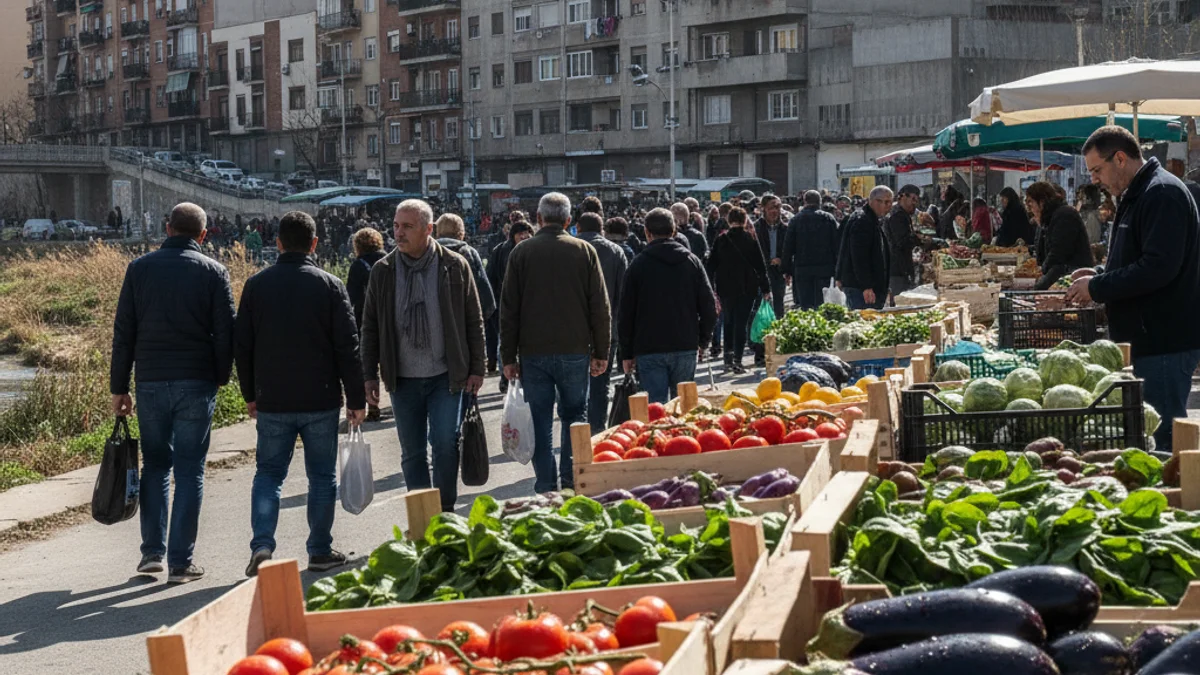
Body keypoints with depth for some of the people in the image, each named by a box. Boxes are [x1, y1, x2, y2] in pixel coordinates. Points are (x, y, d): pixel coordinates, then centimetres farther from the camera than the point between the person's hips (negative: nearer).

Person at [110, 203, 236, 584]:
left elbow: (123, 333, 4)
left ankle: (153, 552, 9)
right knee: (189, 471, 3)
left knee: (155, 465, 15)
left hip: (150, 381, 2)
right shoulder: (213, 272, -1)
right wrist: (221, 377, 12)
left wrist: (118, 387, 8)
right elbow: (225, 332, -3)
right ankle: (180, 563, 2)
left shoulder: (140, 268, 4)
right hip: (196, 384, -2)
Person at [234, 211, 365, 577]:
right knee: (322, 476, 9)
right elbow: (348, 347, -5)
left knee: (268, 473, 10)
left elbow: (242, 345, 6)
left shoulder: (256, 285, 1)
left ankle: (262, 545, -6)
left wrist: (250, 395, 16)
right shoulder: (329, 286, -4)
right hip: (321, 400, -1)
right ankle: (320, 551, 14)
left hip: (272, 402, 1)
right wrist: (356, 399, 2)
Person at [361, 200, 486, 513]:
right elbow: (370, 327, 8)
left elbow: (474, 322, 3)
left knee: (445, 444, -10)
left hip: (446, 377, -2)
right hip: (402, 380, 2)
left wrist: (476, 369, -1)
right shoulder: (383, 271, 3)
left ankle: (445, 513, 5)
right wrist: (369, 376, 3)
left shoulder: (455, 266, -1)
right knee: (412, 453, 7)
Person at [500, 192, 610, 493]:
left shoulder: (521, 253, 1)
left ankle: (546, 487, 4)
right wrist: (601, 352, 6)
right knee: (575, 416, 12)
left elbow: (508, 310, 1)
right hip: (574, 350, 0)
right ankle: (571, 480, 7)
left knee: (540, 422, 4)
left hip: (533, 352, 0)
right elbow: (601, 307, 1)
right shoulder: (584, 251, 1)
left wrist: (508, 357, 6)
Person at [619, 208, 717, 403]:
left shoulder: (638, 265, -1)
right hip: (686, 348, 2)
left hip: (649, 350, -2)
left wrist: (626, 353, 7)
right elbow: (709, 307, 4)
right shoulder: (692, 262, 5)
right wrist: (703, 340, 16)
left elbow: (626, 313, 0)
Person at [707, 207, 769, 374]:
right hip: (747, 288, -2)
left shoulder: (720, 240, -1)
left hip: (726, 288, 2)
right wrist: (766, 289, 3)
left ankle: (728, 356, 12)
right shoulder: (751, 239, -6)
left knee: (729, 321, 18)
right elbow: (761, 266, -4)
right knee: (742, 323, 1)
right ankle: (737, 360, -4)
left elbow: (711, 266, 0)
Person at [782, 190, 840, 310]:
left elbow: (788, 247, 3)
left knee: (805, 306, 3)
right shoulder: (829, 219, 3)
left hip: (802, 269, 0)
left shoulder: (795, 220, 4)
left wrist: (787, 270, 8)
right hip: (825, 268, 0)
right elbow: (836, 245, 1)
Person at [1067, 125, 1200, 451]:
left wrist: (1097, 288, -17)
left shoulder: (1162, 194, -16)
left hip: (1165, 343, -10)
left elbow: (1160, 266, -25)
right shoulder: (1136, 196, 18)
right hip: (1143, 339, 10)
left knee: (1163, 440, -8)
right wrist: (1097, 278, 10)